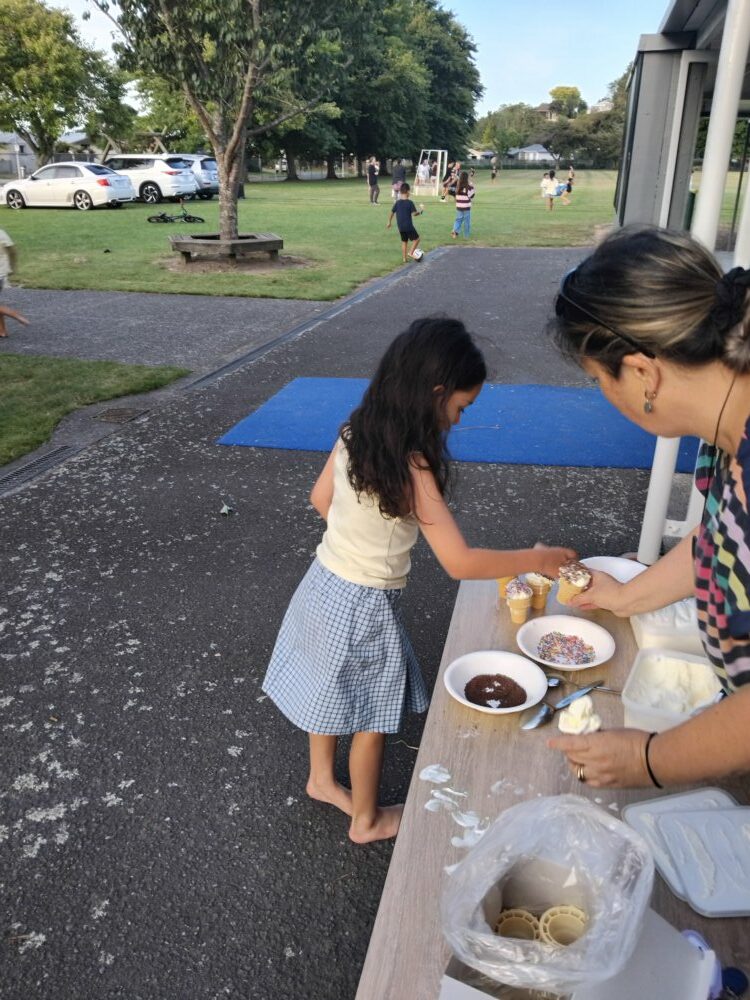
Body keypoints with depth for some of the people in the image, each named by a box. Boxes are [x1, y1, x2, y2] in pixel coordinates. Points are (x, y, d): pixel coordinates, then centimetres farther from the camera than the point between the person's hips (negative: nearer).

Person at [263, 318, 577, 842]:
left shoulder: (355, 434, -6)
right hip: (362, 606, -7)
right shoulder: (411, 469, -29)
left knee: (333, 693, 28)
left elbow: (321, 498, 8)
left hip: (325, 580, 7)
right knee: (372, 719, 15)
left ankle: (322, 779, 51)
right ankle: (367, 820, 38)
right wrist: (535, 559, -17)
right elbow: (461, 563, -29)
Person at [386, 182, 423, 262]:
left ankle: (404, 259, 14)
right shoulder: (410, 202, -12)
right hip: (408, 226, -6)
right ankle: (411, 253, -5)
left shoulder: (397, 203, 3)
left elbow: (391, 213, 7)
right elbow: (414, 213, -15)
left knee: (404, 242, 15)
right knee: (416, 239, 9)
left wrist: (389, 222, 19)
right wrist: (420, 211, 5)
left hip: (400, 227, 6)